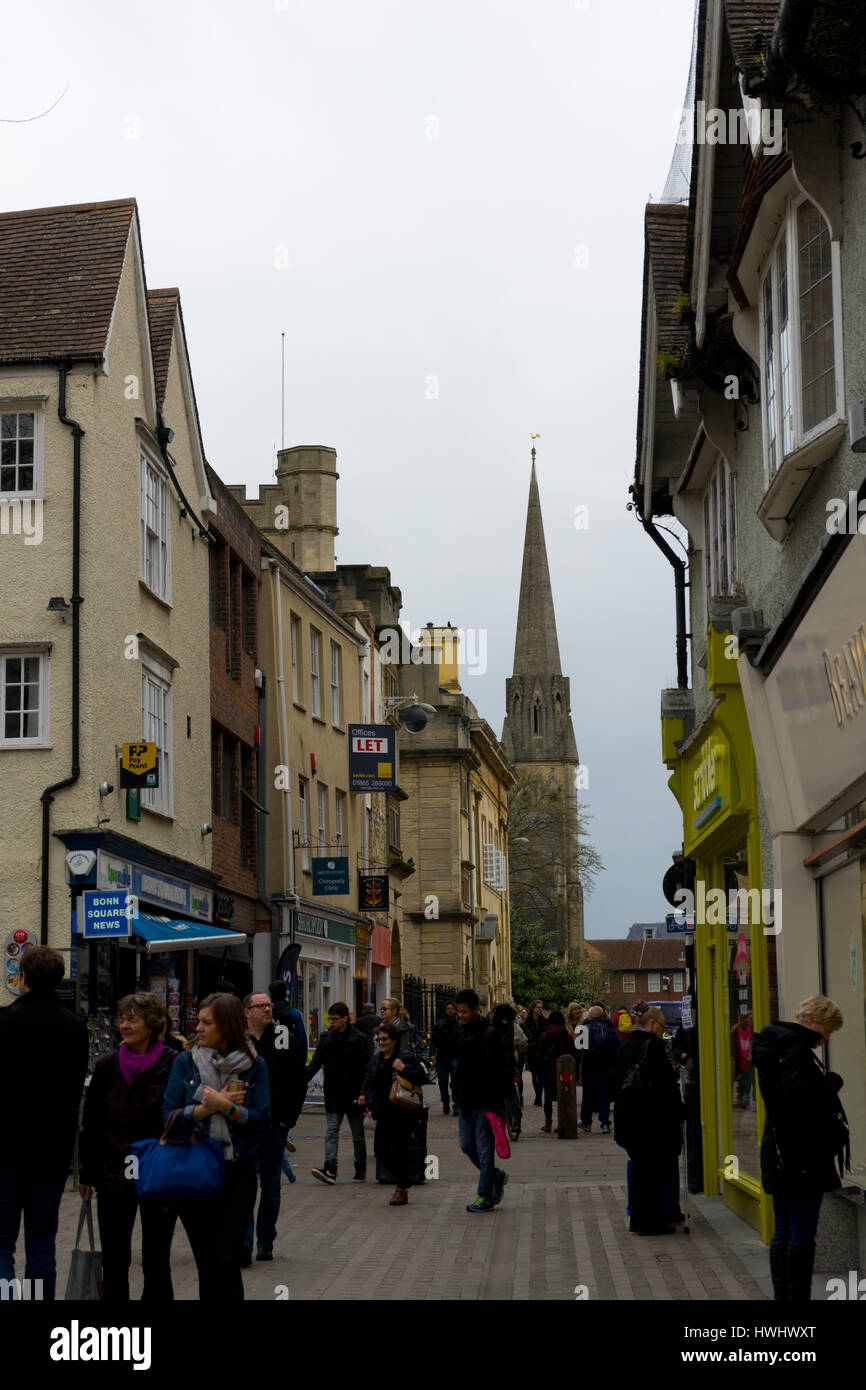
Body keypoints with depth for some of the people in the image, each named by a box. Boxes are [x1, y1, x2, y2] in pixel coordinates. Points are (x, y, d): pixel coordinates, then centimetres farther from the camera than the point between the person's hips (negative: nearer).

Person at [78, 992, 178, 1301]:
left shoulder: (174, 1066, -8)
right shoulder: (107, 1066, 4)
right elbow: (91, 1123, 10)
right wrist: (87, 1172, 8)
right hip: (113, 1177, 3)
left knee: (155, 1262, 6)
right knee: (113, 1263, 8)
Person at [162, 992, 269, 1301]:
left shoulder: (254, 1067, 1)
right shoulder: (186, 1062, 4)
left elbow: (261, 1123, -5)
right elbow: (169, 1116, -3)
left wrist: (227, 1107, -18)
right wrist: (207, 1108, -14)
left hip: (238, 1174, -2)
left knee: (227, 1261, -10)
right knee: (206, 1263, 6)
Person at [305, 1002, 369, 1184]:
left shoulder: (358, 1039, -6)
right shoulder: (326, 1038, 5)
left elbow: (366, 1069, -7)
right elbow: (315, 1063, 4)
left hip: (353, 1094, -3)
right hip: (333, 1094, 3)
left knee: (358, 1134, 8)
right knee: (331, 1131, -7)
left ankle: (361, 1171, 19)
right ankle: (330, 1170, -15)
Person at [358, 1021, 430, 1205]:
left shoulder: (405, 1058, -8)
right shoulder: (375, 1059, 12)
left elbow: (423, 1078, -14)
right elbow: (369, 1081, 22)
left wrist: (404, 1069, -23)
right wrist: (365, 1095, 5)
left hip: (402, 1112, -7)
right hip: (383, 1112, 7)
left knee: (399, 1149, -3)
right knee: (380, 1150, 6)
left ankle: (401, 1190, 9)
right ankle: (402, 1181, 26)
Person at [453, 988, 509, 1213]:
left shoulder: (490, 1035, -12)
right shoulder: (462, 1034, 12)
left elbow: (500, 1072, -14)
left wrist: (498, 1105, -17)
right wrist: (457, 1098, 18)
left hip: (485, 1102, -8)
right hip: (465, 1102, 8)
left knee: (484, 1148, -3)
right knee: (467, 1145, 9)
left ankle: (485, 1196, 2)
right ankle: (496, 1175, 27)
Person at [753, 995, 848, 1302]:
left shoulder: (775, 1046, 15)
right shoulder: (797, 1052, -17)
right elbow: (800, 1096, -30)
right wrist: (832, 1082, -15)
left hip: (779, 1158, 10)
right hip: (802, 1159, -10)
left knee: (783, 1234, 14)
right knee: (802, 1236, -3)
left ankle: (782, 1297, 20)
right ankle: (798, 1297, 0)